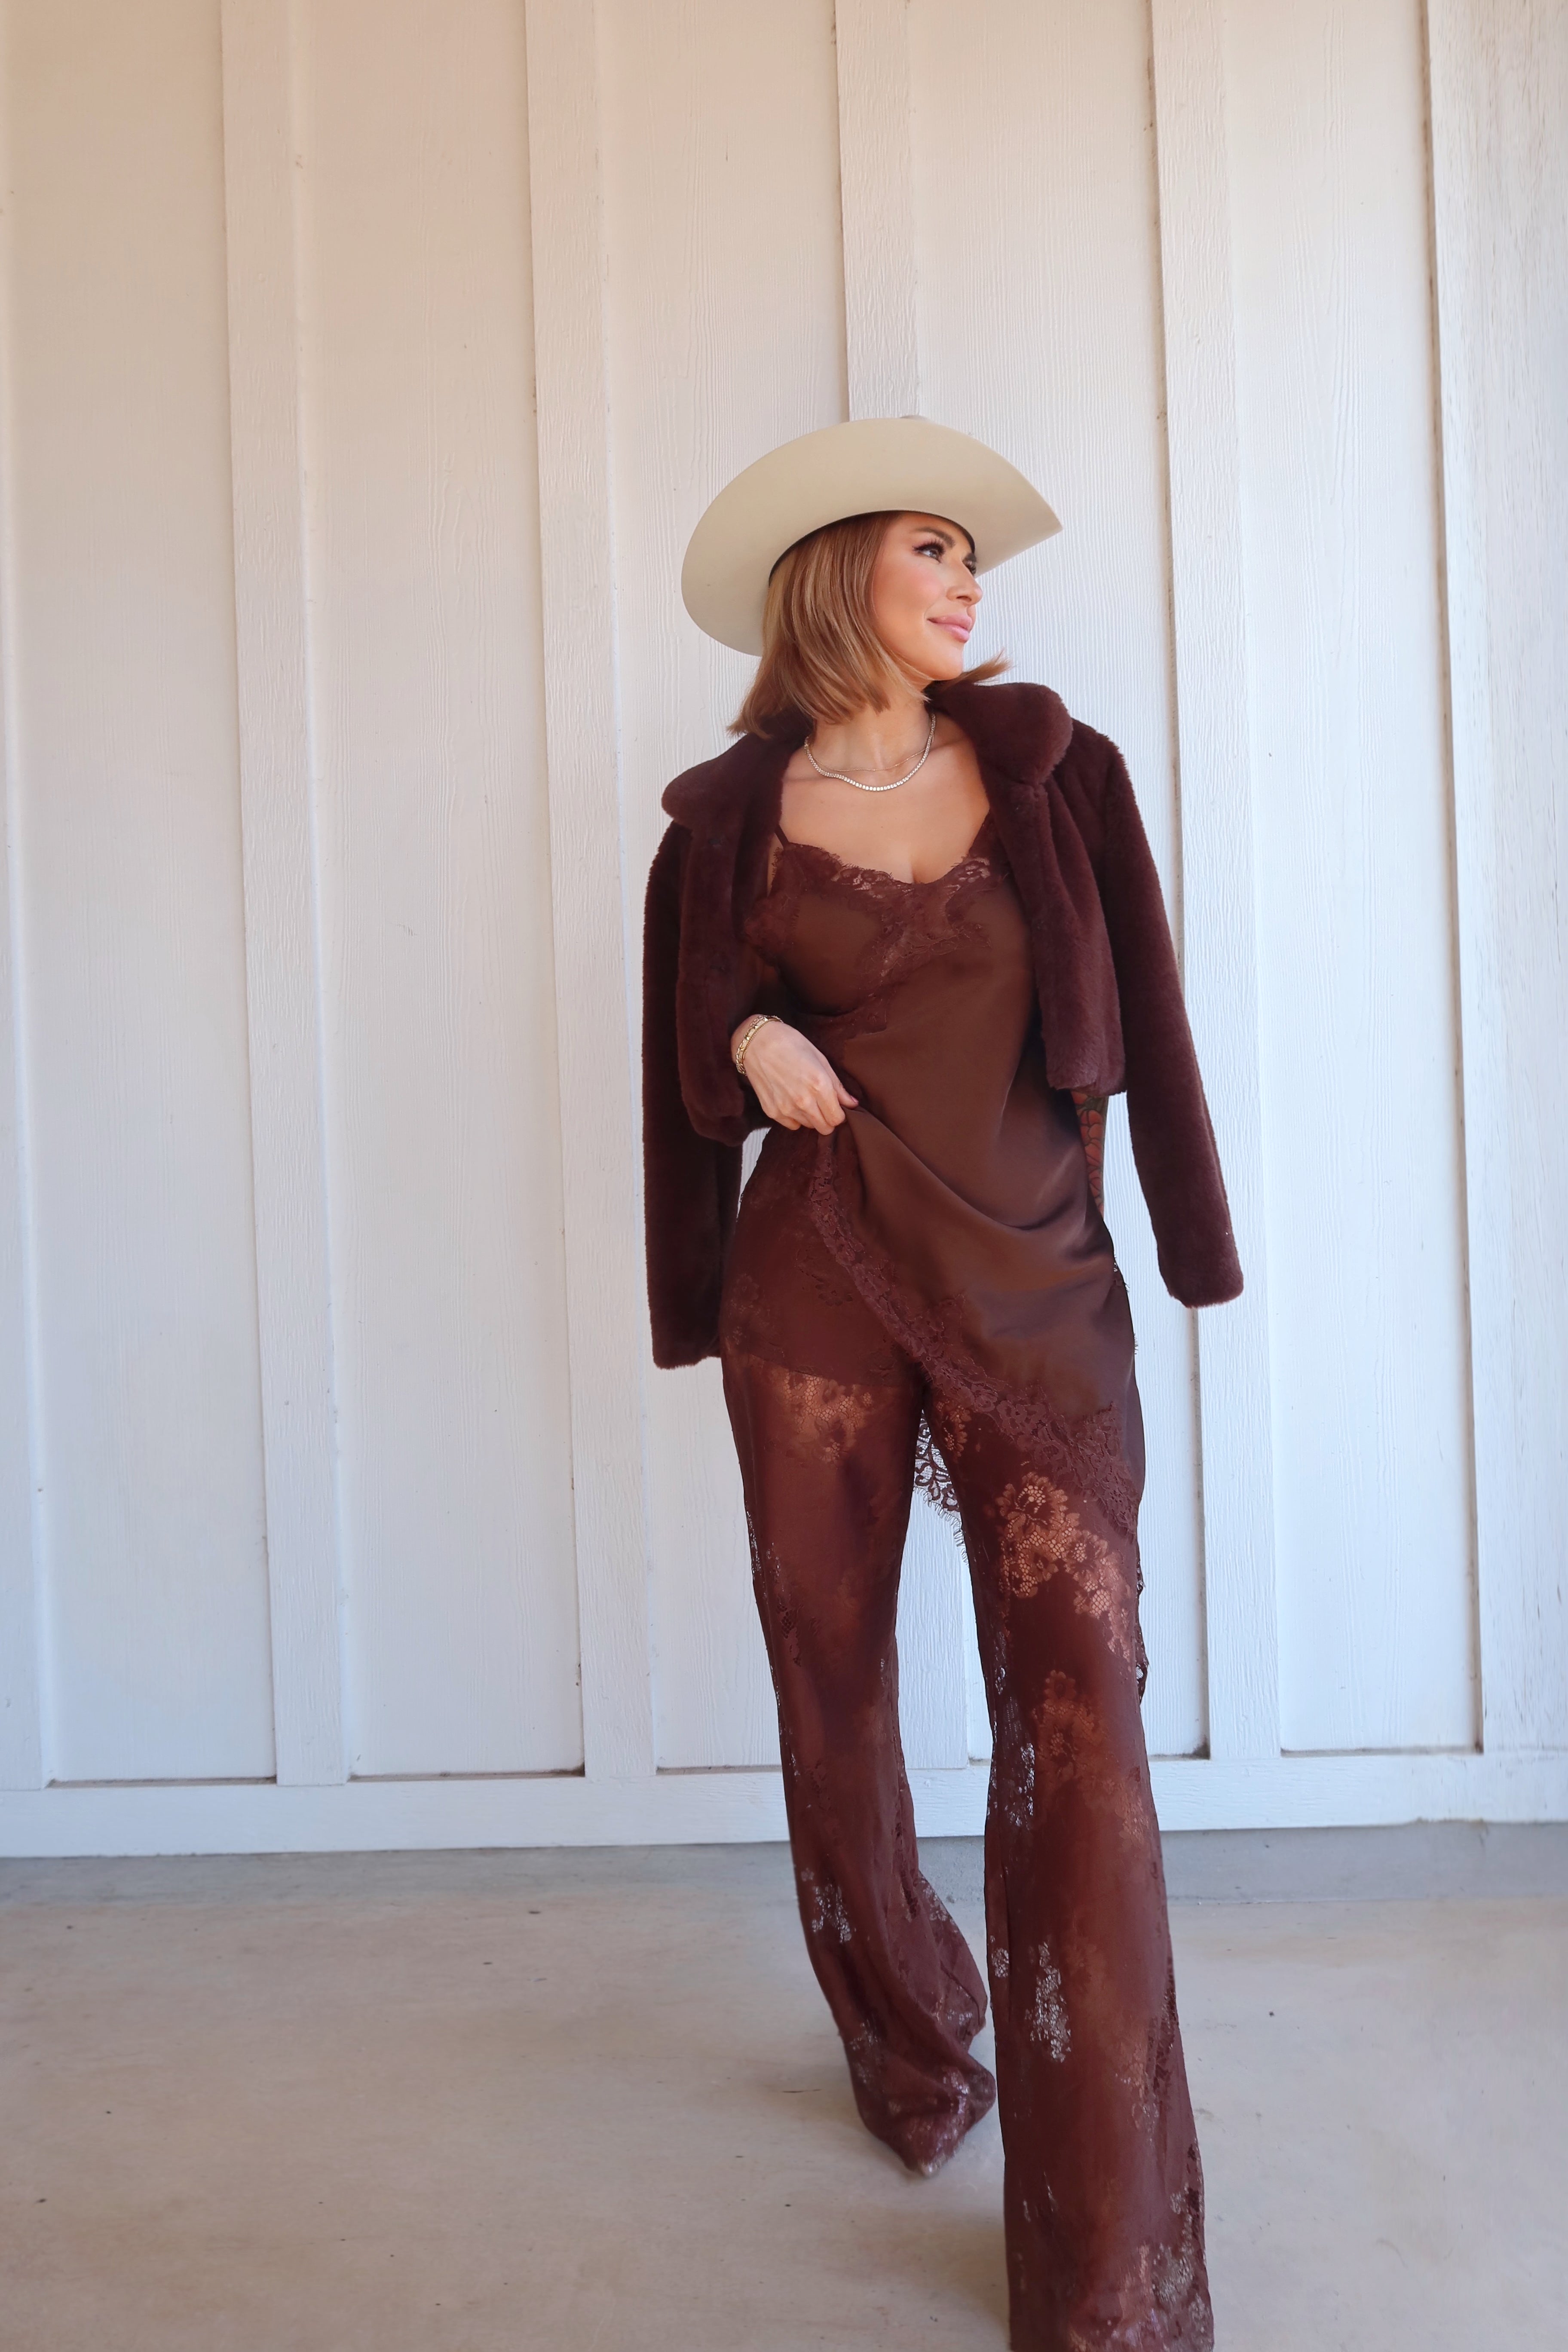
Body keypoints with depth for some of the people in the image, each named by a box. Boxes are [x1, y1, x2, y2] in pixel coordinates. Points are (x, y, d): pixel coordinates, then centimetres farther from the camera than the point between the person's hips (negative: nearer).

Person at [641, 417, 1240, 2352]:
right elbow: (693, 1058, 12)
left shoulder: (1058, 776, 8)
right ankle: (909, 2052, 37)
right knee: (831, 1681, 10)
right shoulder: (729, 819, 5)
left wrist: (1178, 1233, 6)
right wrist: (751, 1047, -9)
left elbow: (1139, 1018, 9)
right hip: (818, 1279, 1)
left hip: (1035, 1280, 0)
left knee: (1080, 1698, -9)